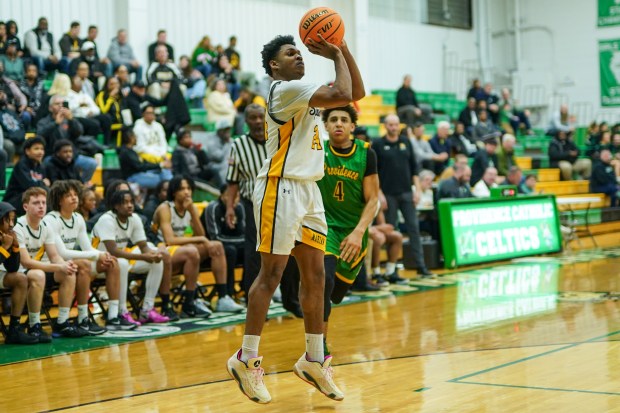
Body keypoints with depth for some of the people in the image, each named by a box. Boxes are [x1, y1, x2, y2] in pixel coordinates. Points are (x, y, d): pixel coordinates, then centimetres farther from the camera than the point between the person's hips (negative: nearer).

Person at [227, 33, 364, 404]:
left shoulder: (304, 91, 18)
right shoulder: (285, 89, -10)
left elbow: (357, 93, 17)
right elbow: (343, 95, -20)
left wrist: (344, 50, 8)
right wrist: (337, 56, -5)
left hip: (309, 190, 9)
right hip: (281, 188, -9)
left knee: (315, 274, 8)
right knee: (271, 274, -8)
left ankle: (314, 360, 15)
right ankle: (247, 359, -3)